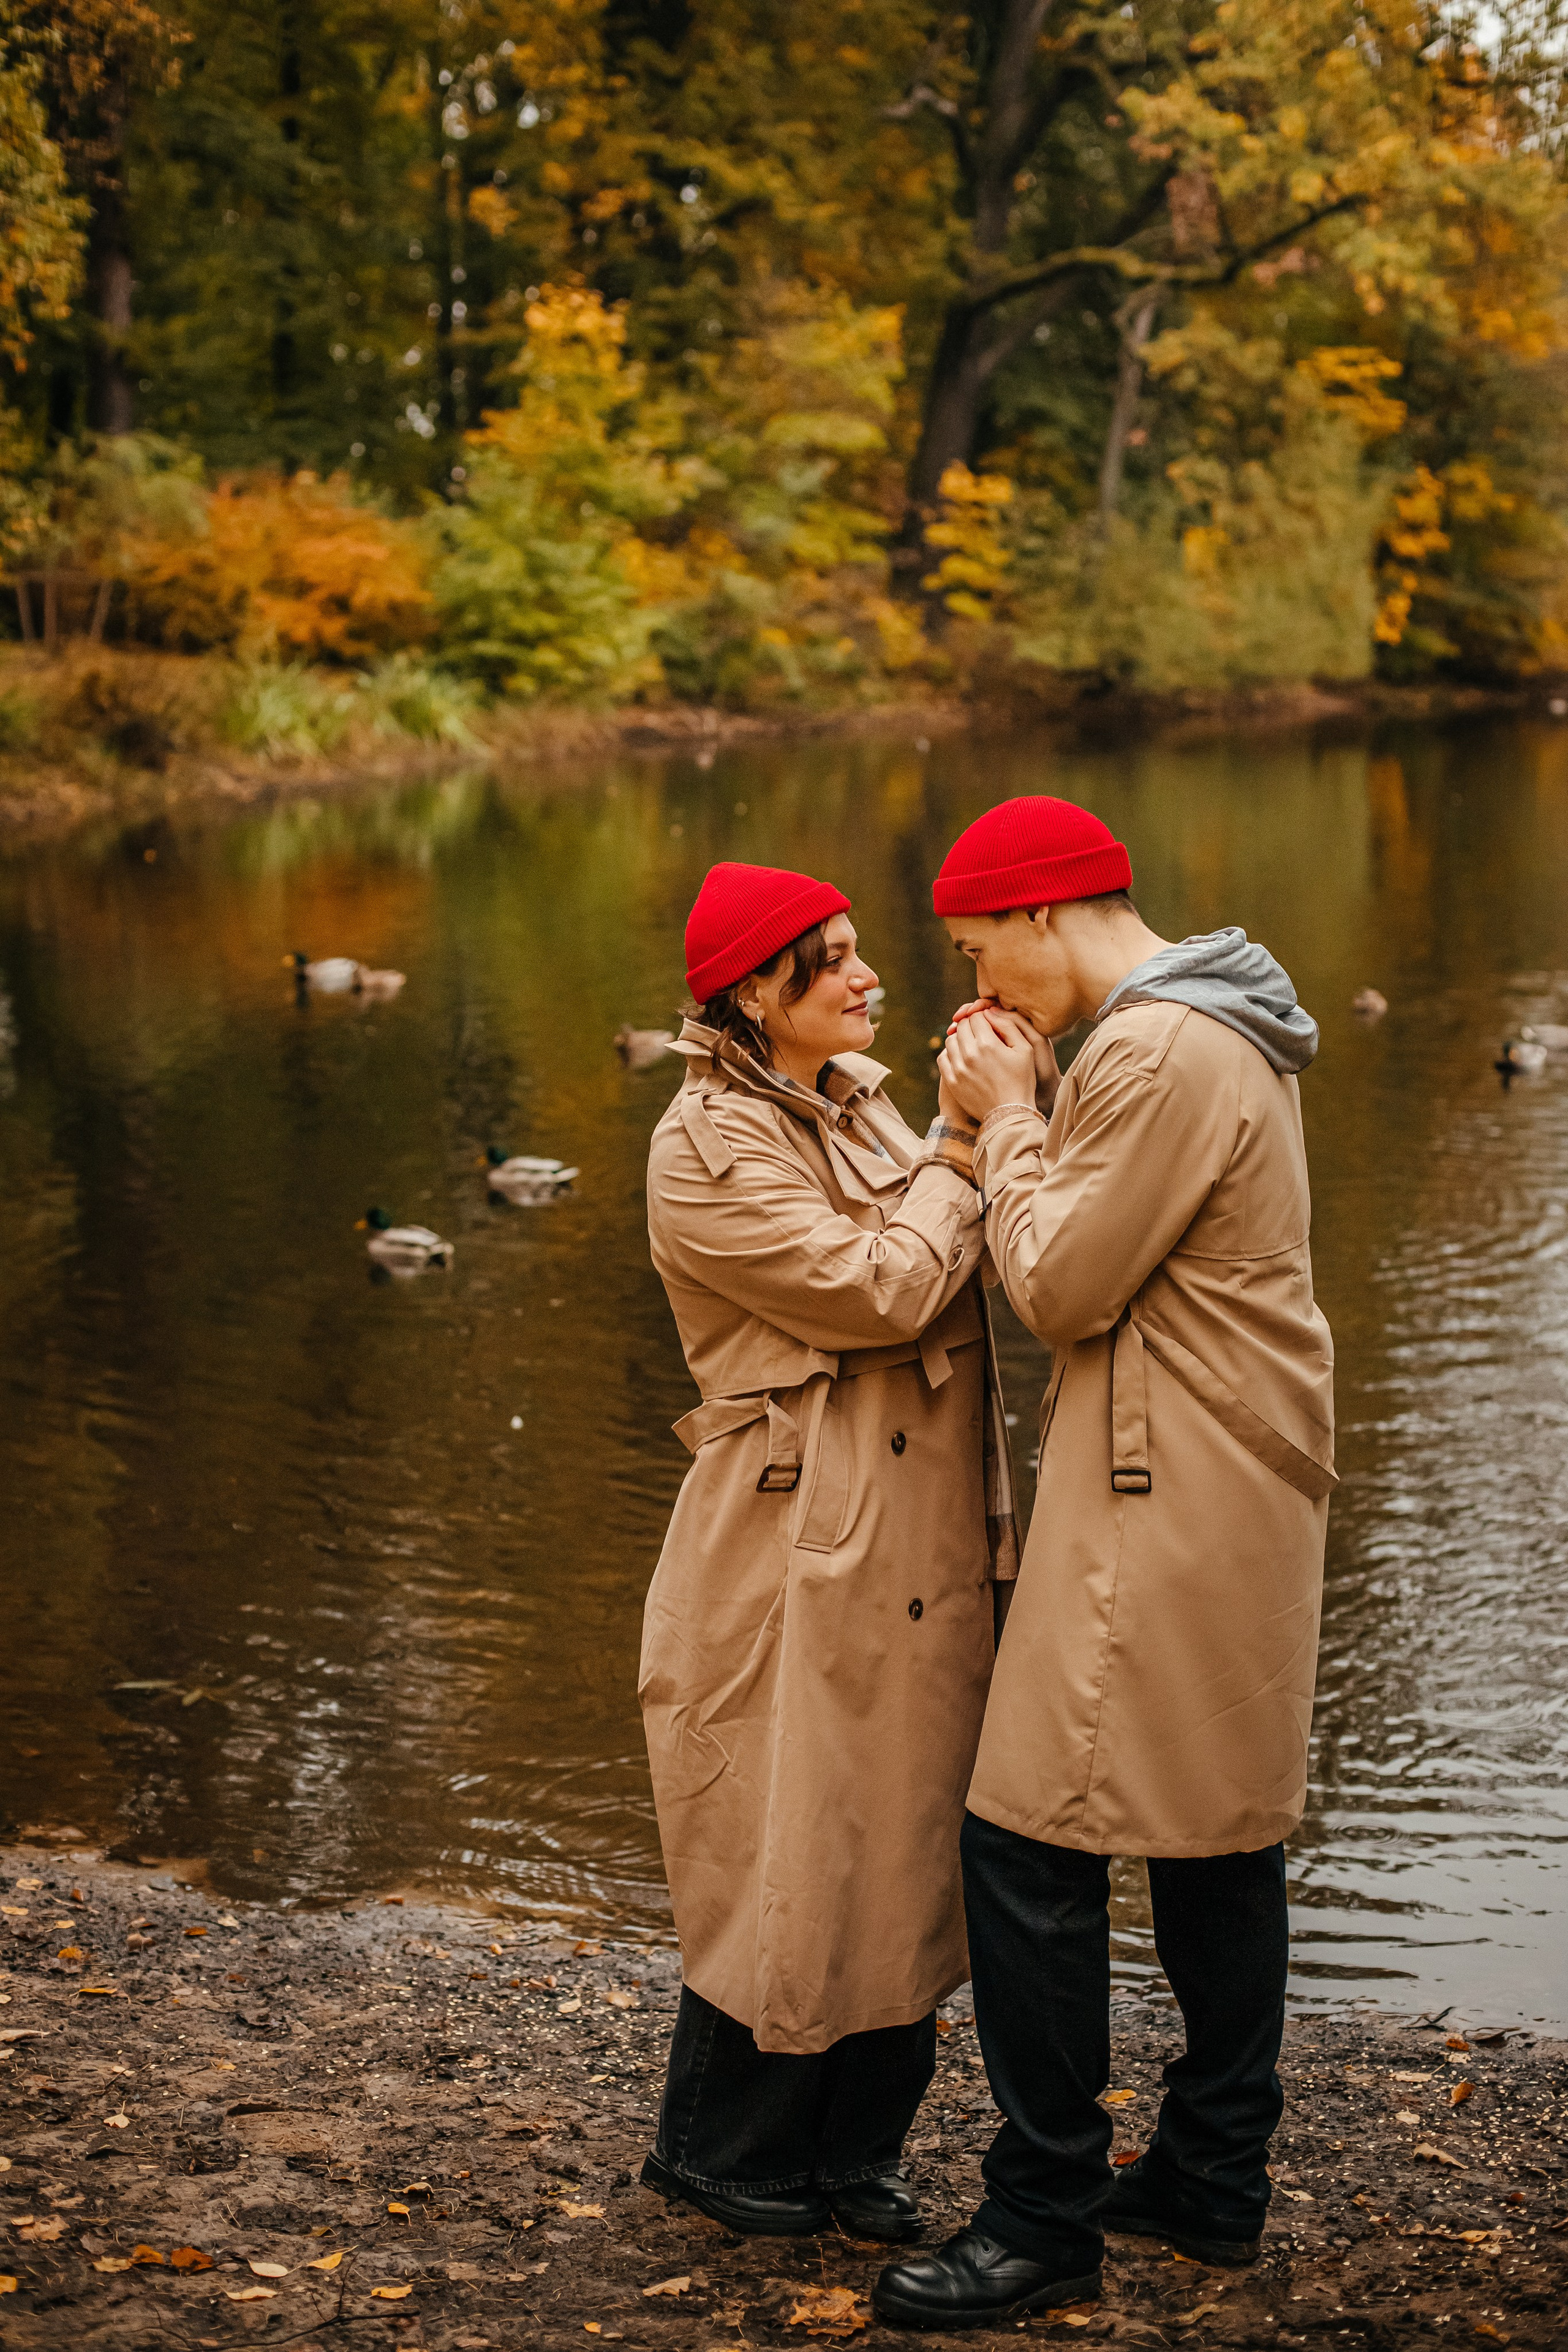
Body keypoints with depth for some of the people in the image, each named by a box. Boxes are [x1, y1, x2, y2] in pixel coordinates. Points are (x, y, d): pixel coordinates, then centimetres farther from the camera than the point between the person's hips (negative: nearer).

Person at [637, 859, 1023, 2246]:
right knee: (792, 1853, 1)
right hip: (800, 1551, -8)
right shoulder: (707, 1150, -14)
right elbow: (880, 1290, -18)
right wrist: (963, 1157, -10)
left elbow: (961, 1264, 12)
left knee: (904, 1852, 11)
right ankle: (719, 2148, 21)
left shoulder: (856, 1105, 13)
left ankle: (855, 2148, 25)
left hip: (921, 1545, 8)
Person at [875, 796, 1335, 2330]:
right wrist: (1024, 1113, 7)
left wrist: (1007, 1118, -5)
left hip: (1161, 1507, -11)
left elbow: (1058, 1287, -16)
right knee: (1222, 1828, 14)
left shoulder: (1160, 1055, -18)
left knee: (1032, 1844, -7)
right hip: (1238, 1500, 11)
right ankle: (1214, 2180, 24)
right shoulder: (1220, 1034, 16)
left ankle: (1047, 2216, 0)